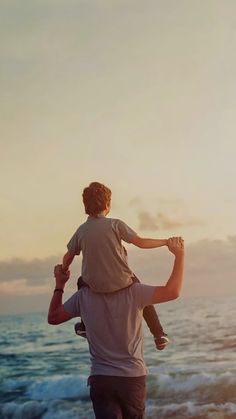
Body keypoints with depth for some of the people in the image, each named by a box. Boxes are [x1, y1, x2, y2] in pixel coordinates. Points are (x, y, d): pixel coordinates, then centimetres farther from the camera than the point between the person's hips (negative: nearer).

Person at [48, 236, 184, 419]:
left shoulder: (83, 296, 0)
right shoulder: (133, 292, -9)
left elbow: (53, 318, 11)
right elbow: (173, 292, -16)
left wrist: (60, 285, 19)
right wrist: (179, 255, -9)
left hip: (100, 378, 1)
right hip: (133, 377, -1)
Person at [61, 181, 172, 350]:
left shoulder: (81, 230, -1)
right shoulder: (115, 224, -11)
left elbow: (68, 257, 8)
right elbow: (141, 242, -10)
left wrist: (62, 273, 28)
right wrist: (166, 241, 3)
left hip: (95, 285, 2)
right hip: (122, 282, -2)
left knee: (83, 281, 35)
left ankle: (85, 326, 37)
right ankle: (159, 334, 23)